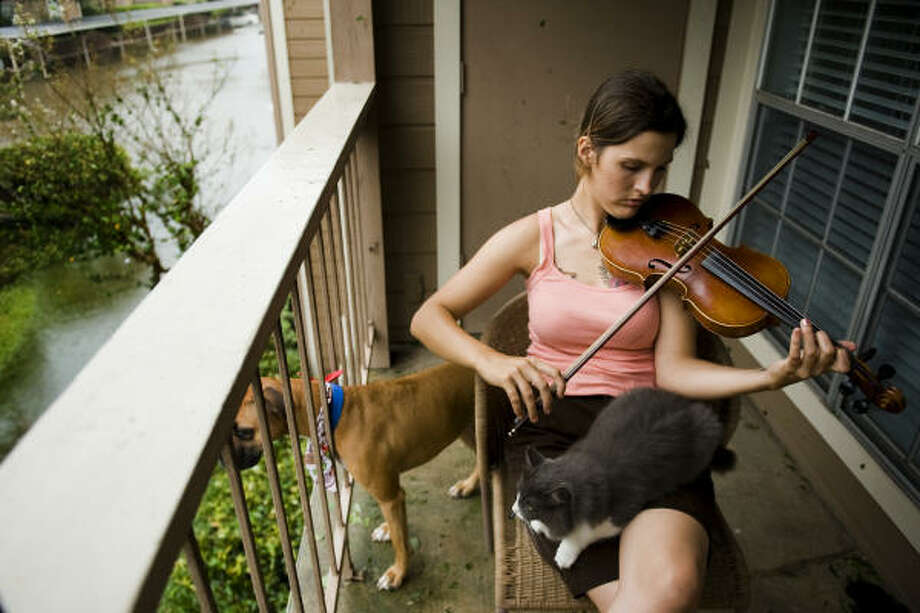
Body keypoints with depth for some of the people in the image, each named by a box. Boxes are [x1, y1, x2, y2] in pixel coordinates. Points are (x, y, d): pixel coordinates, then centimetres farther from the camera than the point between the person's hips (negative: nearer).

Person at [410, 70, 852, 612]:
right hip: (556, 429, -1)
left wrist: (775, 377, -21)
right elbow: (429, 317, 1)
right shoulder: (534, 237, 2)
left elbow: (673, 369, -4)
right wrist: (490, 360, -19)